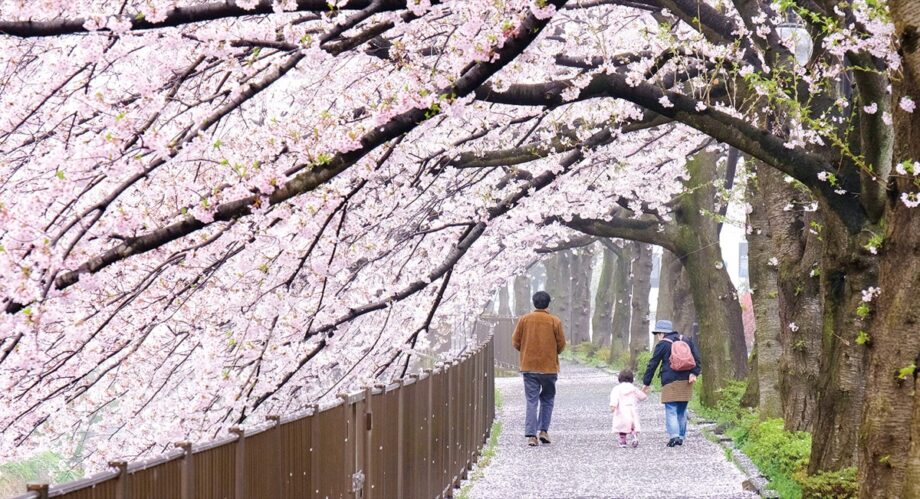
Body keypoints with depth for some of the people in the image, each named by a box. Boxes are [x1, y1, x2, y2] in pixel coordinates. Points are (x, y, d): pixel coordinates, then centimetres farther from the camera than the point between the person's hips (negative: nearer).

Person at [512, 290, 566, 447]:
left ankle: (531, 435, -6)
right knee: (547, 399, 17)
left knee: (532, 401, 3)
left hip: (529, 367, 1)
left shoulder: (524, 320, -1)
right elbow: (561, 344, -1)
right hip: (549, 367, -1)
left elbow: (515, 342, 1)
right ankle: (544, 430, 9)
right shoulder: (555, 321, -5)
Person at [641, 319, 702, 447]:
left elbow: (653, 364, 2)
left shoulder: (662, 344, 0)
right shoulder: (686, 340, 15)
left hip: (670, 382, -5)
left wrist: (646, 382, 7)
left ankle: (674, 435, -21)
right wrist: (694, 373, 0)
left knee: (671, 410, -7)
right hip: (686, 382, 5)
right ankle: (681, 437, 13)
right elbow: (697, 357, 6)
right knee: (682, 410, 13)